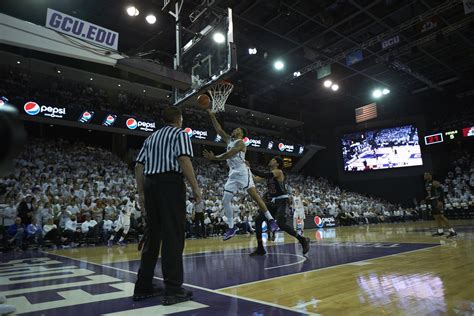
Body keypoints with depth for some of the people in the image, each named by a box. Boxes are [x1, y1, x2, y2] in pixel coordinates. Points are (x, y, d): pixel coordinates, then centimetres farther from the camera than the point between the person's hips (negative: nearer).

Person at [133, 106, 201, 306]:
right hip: (170, 183, -7)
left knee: (152, 236, 12)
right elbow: (184, 160, -13)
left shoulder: (151, 137, 23)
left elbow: (138, 167, 17)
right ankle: (173, 290, -3)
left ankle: (143, 287, 18)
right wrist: (195, 187, -12)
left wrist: (141, 193, 20)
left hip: (150, 184, 7)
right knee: (173, 236, -6)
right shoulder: (180, 133, 4)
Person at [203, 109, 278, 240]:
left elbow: (227, 155, -14)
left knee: (254, 196, -14)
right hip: (232, 174, 8)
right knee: (225, 201, 3)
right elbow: (218, 129, 20)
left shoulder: (240, 143, -4)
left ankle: (271, 220, -10)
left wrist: (213, 158, -11)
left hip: (242, 172, -8)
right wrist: (211, 115, 17)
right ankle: (231, 227, 10)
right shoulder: (229, 140, 20)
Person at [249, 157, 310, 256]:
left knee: (281, 223, -24)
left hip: (282, 201, -9)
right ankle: (260, 249, 9)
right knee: (258, 220, 1)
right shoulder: (269, 173, 13)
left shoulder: (278, 172, -14)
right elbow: (257, 179, 8)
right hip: (273, 201, 9)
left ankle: (303, 240, -5)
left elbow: (264, 175, -30)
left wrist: (249, 168, -29)